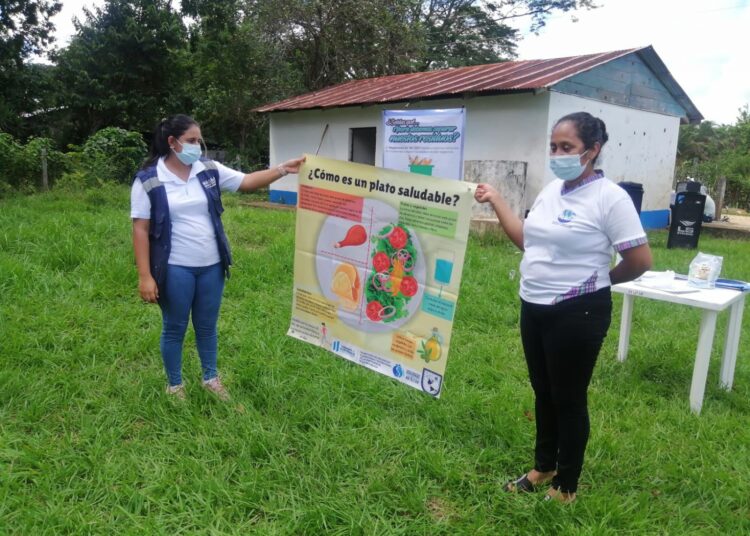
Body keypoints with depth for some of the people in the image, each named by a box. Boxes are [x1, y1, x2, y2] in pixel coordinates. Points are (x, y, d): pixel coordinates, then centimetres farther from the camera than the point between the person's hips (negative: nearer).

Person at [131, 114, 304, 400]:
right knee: (175, 328, 12)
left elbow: (247, 181, 2)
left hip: (211, 266, 4)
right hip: (175, 269, -4)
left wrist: (282, 169, -10)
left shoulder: (209, 170, 2)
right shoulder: (148, 180, -9)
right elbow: (140, 229, -9)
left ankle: (211, 377, 36)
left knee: (207, 326, 18)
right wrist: (145, 276, -12)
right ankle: (175, 384, 31)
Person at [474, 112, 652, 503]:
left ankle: (566, 486, 28)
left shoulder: (609, 197, -17)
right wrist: (496, 202, 10)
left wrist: (596, 280, 0)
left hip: (577, 314, -7)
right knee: (544, 393, 20)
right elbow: (527, 240, 15)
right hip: (534, 308, 7)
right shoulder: (550, 190, 6)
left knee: (569, 398, 8)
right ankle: (543, 468, 40)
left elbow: (640, 260, -16)